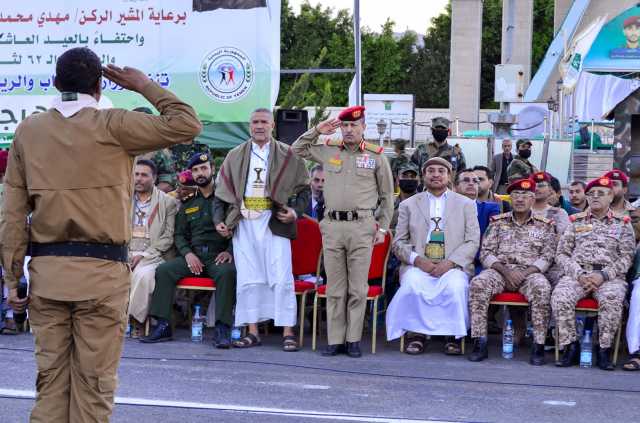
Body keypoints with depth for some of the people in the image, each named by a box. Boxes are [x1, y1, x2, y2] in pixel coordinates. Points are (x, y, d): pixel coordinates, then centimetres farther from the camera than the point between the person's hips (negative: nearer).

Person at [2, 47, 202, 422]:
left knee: (50, 379, 9)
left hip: (46, 269, 4)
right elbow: (186, 125, -6)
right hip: (101, 270, -4)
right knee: (94, 383, 2)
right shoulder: (111, 125, -6)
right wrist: (145, 86, 6)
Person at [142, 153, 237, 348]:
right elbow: (179, 234, 18)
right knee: (164, 270, -20)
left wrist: (229, 251, -14)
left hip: (219, 256, -4)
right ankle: (163, 325, -21)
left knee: (227, 272, -37)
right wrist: (188, 253, -3)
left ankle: (222, 328, -37)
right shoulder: (188, 204, 21)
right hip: (193, 256, 4)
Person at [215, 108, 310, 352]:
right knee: (247, 279, 3)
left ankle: (288, 332, -3)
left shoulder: (287, 155, 6)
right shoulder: (235, 156, 14)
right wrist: (219, 220, 5)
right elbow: (222, 191, 15)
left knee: (281, 278, -6)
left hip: (274, 222, -3)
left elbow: (304, 188, 5)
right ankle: (252, 332, 9)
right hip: (244, 223, 3)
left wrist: (296, 211, -10)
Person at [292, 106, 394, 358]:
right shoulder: (328, 150, 11)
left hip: (362, 226, -2)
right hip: (332, 226, 2)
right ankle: (335, 340, 8)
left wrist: (382, 228, 4)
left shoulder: (376, 156, 5)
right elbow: (297, 149, 22)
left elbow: (386, 197, 9)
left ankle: (354, 339, 5)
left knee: (358, 288, -1)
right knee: (335, 288, 4)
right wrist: (317, 131, 9)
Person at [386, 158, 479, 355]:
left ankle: (454, 336, -16)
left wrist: (450, 262, -12)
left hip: (453, 266, 0)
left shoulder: (466, 204, 14)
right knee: (412, 285, -33)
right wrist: (418, 260, -9)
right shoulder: (409, 205, 16)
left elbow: (472, 242, 5)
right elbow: (398, 242, 11)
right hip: (419, 265, 1)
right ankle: (417, 334, -16)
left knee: (455, 286, -34)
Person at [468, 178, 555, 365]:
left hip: (530, 272, -1)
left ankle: (539, 345, -30)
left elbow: (547, 256, 4)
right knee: (478, 283, -31)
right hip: (500, 270, 1)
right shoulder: (498, 222, 15)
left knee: (542, 288, -36)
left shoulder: (545, 225, 13)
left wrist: (526, 272, -13)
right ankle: (479, 342, -28)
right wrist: (505, 270, -10)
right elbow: (485, 253, 7)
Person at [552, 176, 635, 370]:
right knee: (560, 296, -31)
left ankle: (604, 350, -24)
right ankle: (570, 346, -18)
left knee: (611, 298, -36)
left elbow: (626, 257, 4)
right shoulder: (576, 221, 18)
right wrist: (579, 274, -7)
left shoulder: (622, 223, 13)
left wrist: (603, 275, -12)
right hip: (577, 273, 2)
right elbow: (562, 253, 10)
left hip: (610, 276, -2)